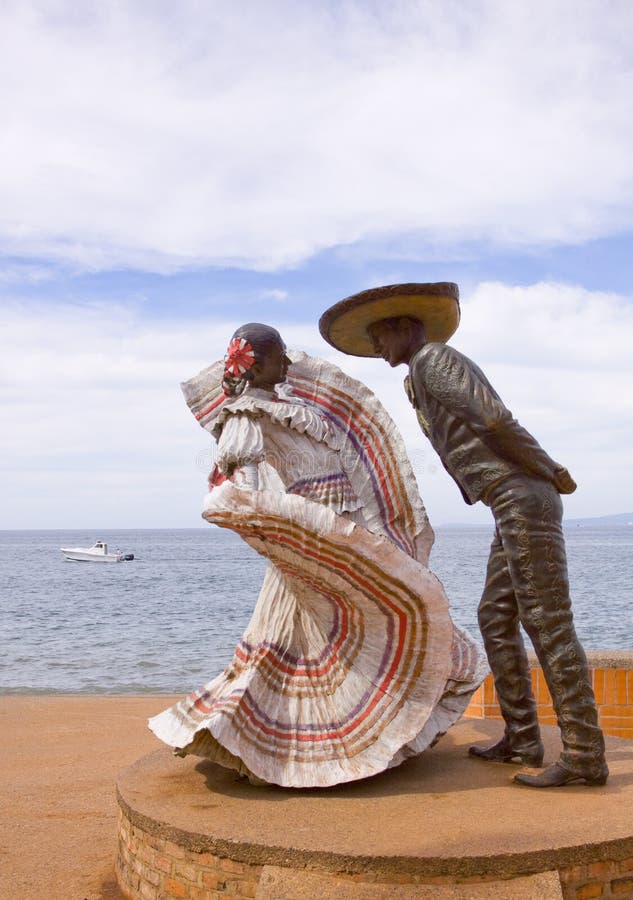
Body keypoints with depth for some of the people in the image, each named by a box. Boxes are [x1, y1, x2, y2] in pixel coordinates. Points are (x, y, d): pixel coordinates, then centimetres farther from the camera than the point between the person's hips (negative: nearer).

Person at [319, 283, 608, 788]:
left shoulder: (431, 358, -5)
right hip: (517, 507, 10)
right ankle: (523, 740, 16)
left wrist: (550, 472, -7)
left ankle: (584, 755, -4)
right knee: (497, 620, 12)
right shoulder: (436, 381, 27)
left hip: (522, 501, -10)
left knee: (548, 624, -9)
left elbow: (494, 418, -17)